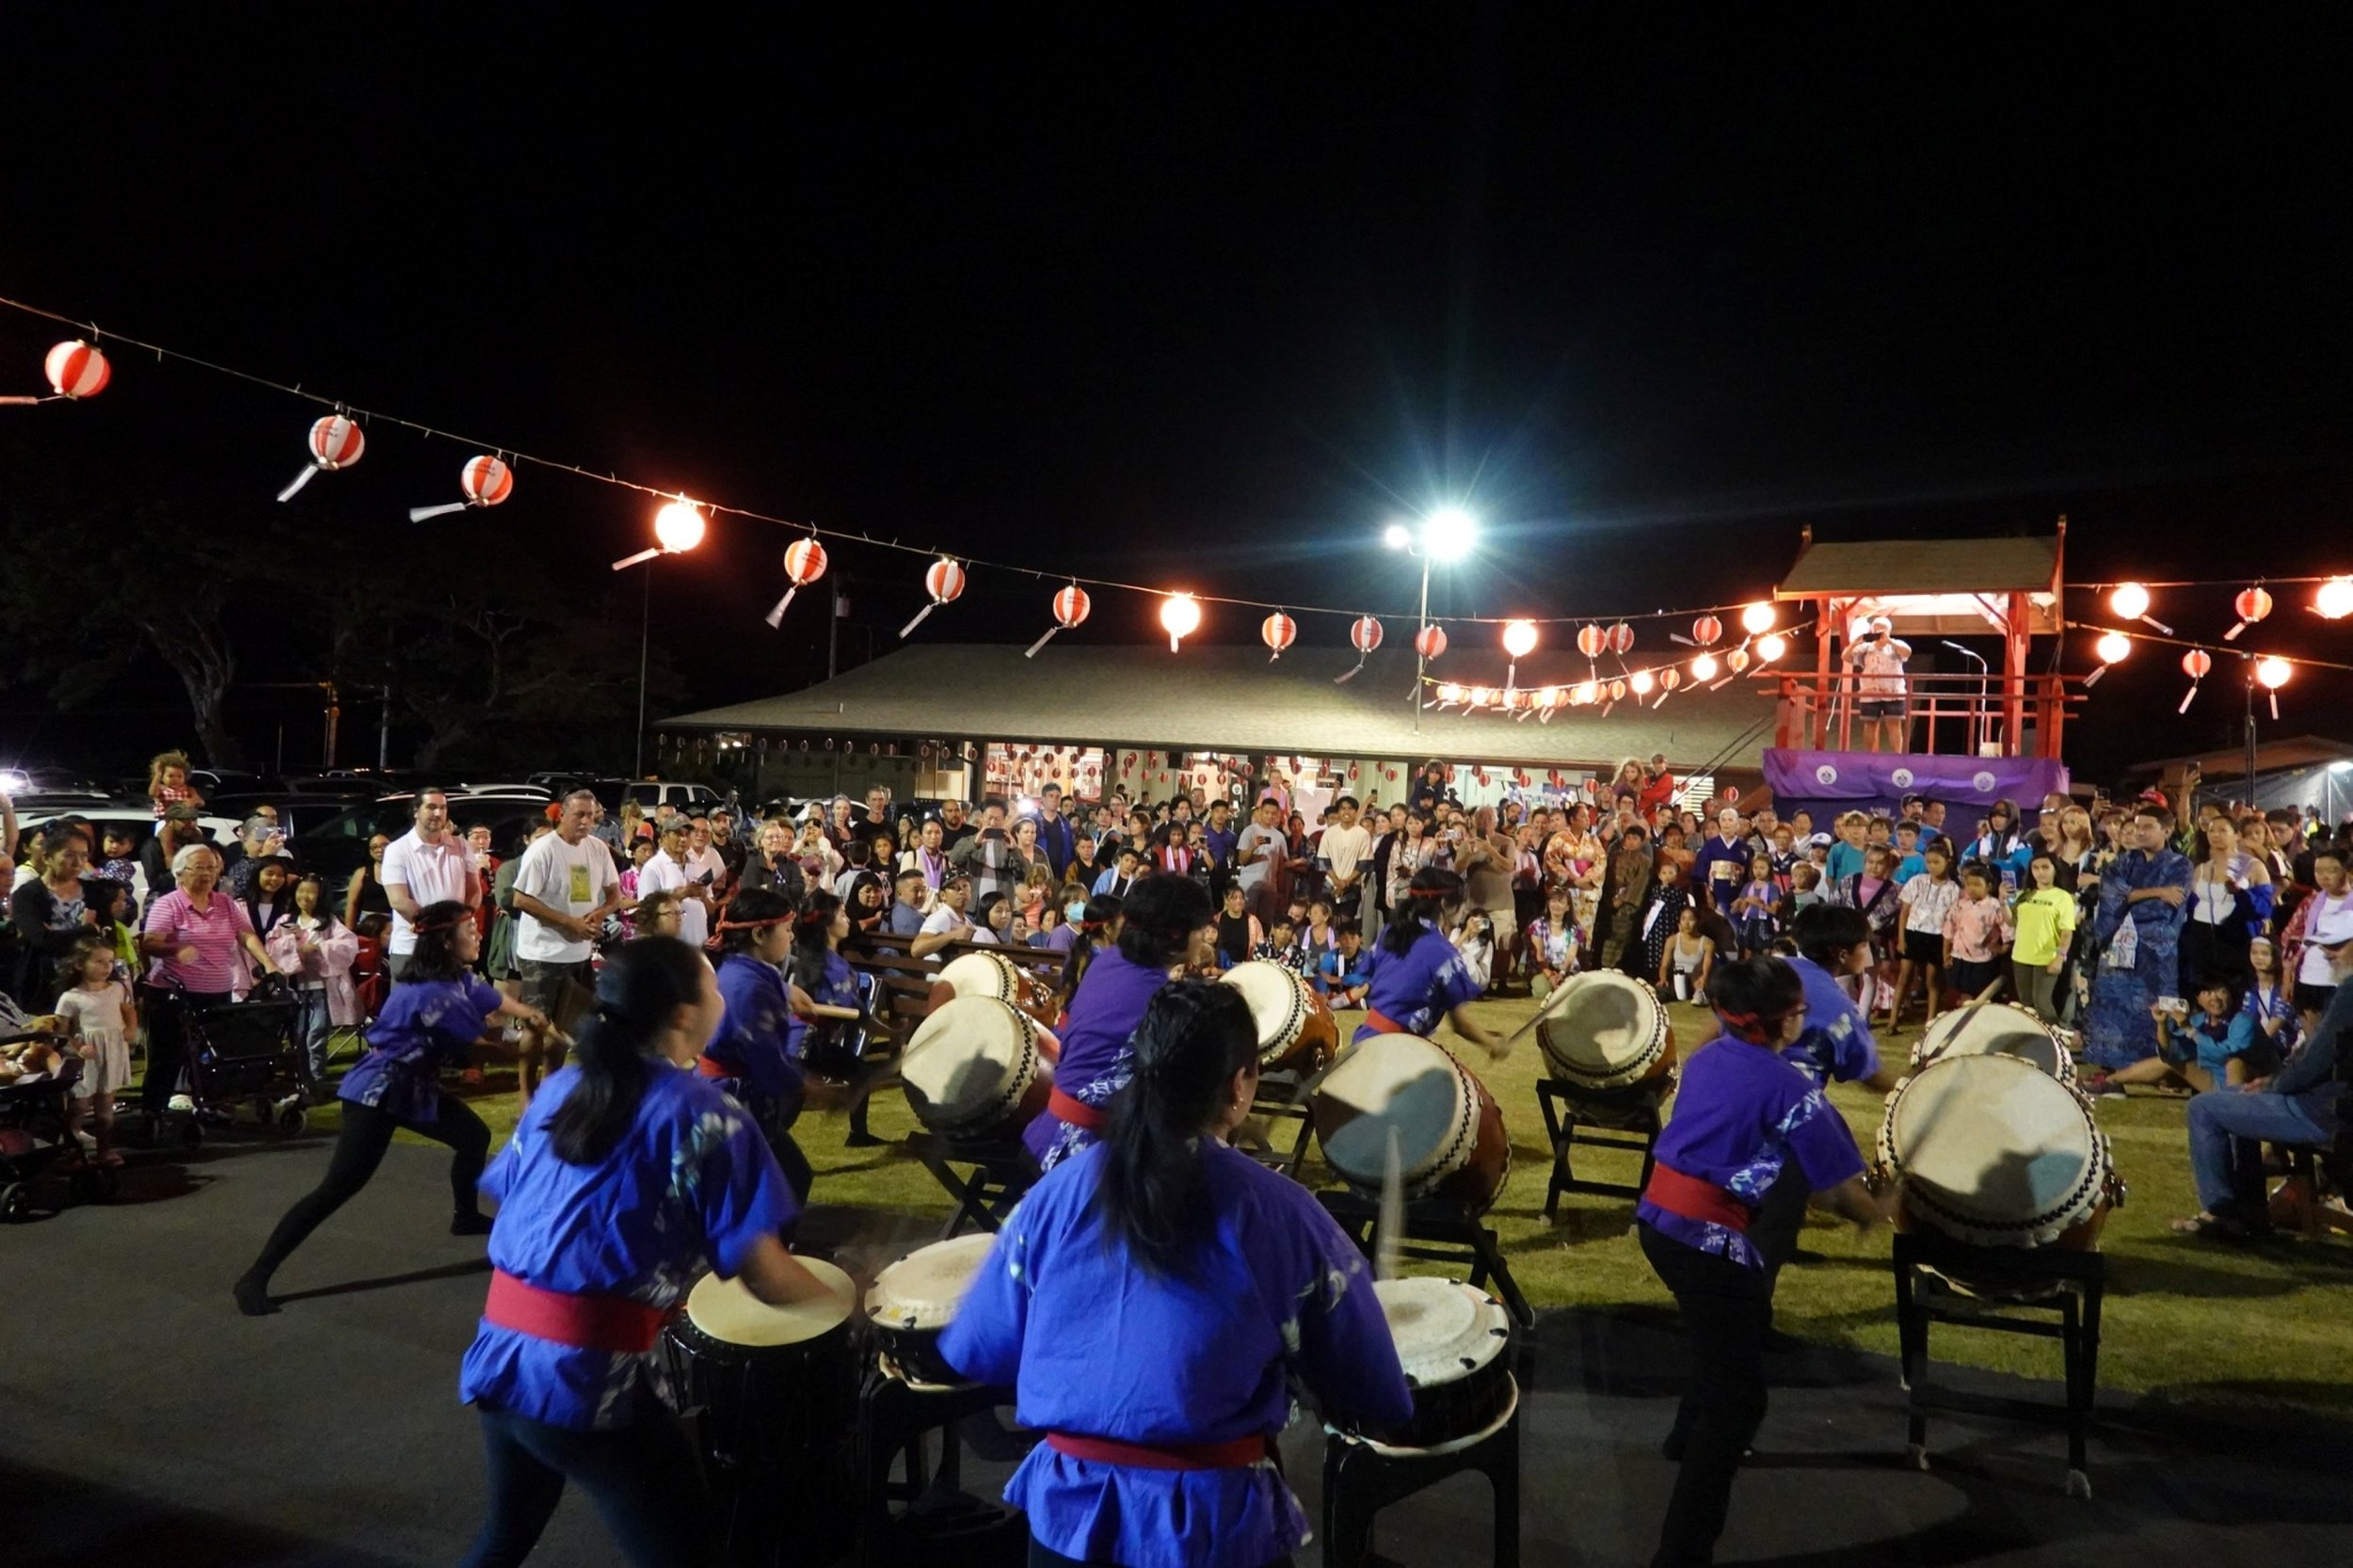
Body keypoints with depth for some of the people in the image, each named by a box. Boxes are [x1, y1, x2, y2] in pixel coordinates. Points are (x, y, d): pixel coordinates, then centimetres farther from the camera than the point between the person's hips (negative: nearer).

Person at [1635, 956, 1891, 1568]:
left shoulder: (1706, 1057, 11)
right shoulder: (1789, 1087, -11)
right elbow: (1835, 1185, -4)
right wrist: (1876, 1213, 18)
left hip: (1659, 1219, 9)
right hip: (1713, 1242, -9)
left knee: (1738, 1328, 34)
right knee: (1738, 1398, -1)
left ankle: (1690, 1435, 52)